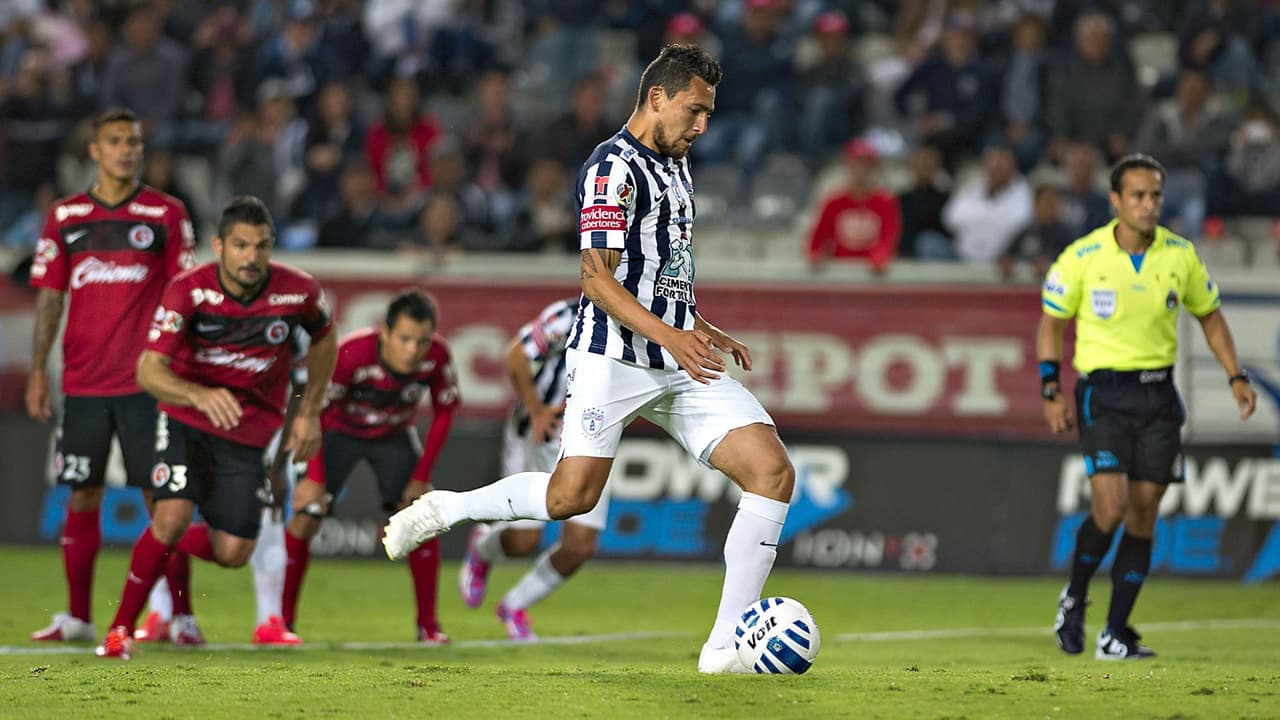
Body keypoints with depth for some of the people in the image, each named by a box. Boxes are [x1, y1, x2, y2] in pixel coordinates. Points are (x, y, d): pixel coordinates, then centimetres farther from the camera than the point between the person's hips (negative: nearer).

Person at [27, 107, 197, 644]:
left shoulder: (167, 215, 3)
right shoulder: (65, 217, 9)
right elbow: (49, 297, 10)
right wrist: (38, 371, 4)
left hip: (147, 382, -2)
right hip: (82, 382, 2)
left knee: (161, 499, -6)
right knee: (81, 499, 5)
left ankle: (178, 615, -2)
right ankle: (77, 617, 13)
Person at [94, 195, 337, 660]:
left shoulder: (298, 292, -13)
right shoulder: (188, 291, -21)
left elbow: (324, 340, 10)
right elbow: (149, 371, -27)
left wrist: (309, 413, 6)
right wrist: (200, 396, -45)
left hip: (248, 432, 3)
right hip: (187, 420, -3)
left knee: (232, 553, -3)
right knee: (173, 516, -23)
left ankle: (168, 546, 31)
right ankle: (121, 628, -5)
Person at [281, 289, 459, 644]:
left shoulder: (437, 356, -29)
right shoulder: (352, 354, -38)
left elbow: (444, 413, -11)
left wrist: (421, 477, -11)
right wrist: (315, 478, -24)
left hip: (394, 436, 2)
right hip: (339, 431, -2)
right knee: (305, 517, -10)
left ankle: (428, 624, 0)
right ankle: (283, 618, 5)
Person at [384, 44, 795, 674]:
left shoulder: (675, 166, 20)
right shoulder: (613, 168, -9)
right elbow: (597, 278, -17)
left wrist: (705, 332, 26)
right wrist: (670, 336, -26)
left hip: (682, 361, 8)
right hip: (614, 356, -8)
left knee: (773, 470, -9)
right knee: (571, 497, -15)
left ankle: (725, 647, -10)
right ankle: (441, 509, 12)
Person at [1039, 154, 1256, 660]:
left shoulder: (1180, 255, 2)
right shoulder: (1083, 257, -7)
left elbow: (1209, 315, 16)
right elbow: (1051, 323, 3)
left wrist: (1236, 377, 7)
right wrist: (1052, 392, -5)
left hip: (1158, 394, 3)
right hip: (1102, 393, -3)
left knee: (1143, 515, 1)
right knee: (1111, 507, -17)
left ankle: (1116, 633, 9)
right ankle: (1074, 599, 10)